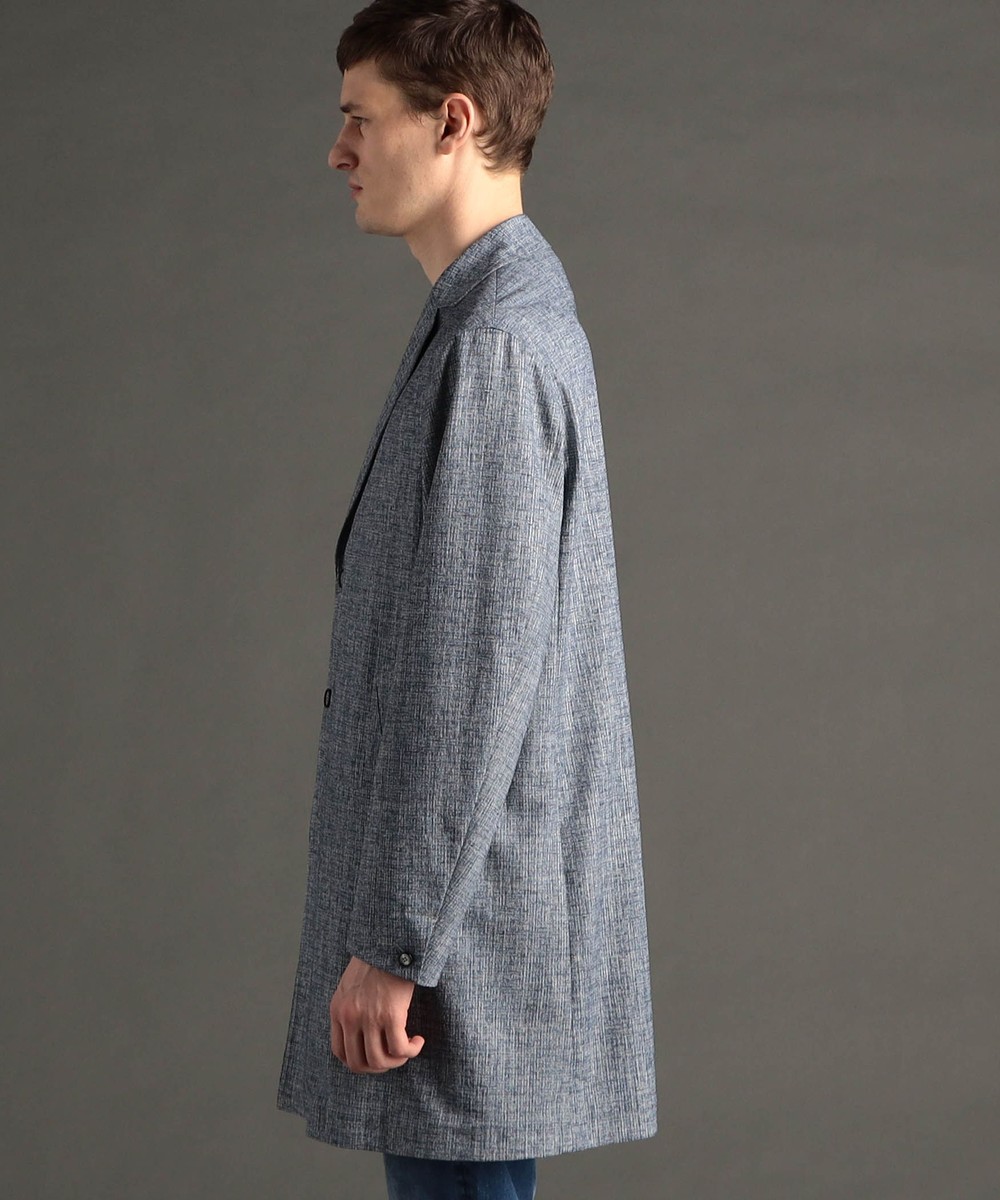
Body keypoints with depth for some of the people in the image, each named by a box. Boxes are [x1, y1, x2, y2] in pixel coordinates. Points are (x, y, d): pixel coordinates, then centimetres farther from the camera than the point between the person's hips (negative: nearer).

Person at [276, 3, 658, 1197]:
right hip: (471, 909, 10)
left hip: (470, 921, -10)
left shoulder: (496, 347, -17)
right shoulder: (512, 317, 15)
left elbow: (476, 673, -22)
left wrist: (393, 944, -19)